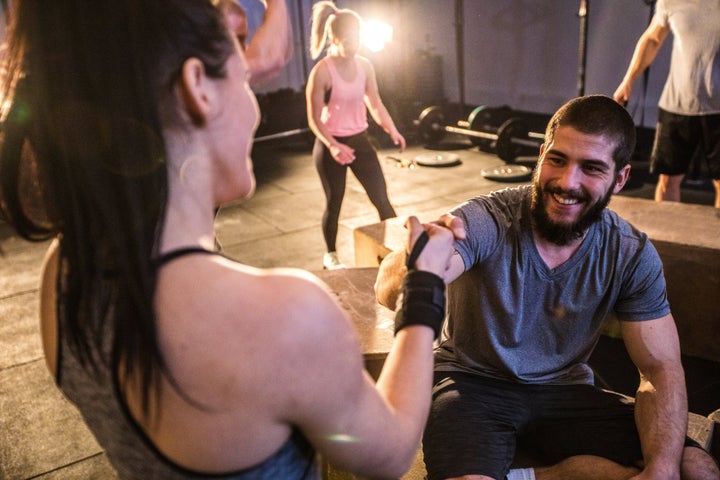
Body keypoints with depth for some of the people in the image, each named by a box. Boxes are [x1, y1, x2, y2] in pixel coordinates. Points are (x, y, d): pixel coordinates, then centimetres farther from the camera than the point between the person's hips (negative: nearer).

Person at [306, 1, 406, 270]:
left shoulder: (365, 66, 0)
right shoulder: (322, 71, -16)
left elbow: (375, 104, 9)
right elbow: (314, 119, -15)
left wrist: (392, 131, -7)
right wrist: (332, 145, -30)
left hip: (360, 140, 4)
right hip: (330, 145, -4)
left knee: (381, 197, 3)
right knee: (334, 203, 8)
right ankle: (330, 255, 29)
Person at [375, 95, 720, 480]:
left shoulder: (632, 256, -8)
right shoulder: (485, 221, -21)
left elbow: (660, 369, -5)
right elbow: (388, 290, -36)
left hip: (564, 390, 5)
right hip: (473, 384, -4)